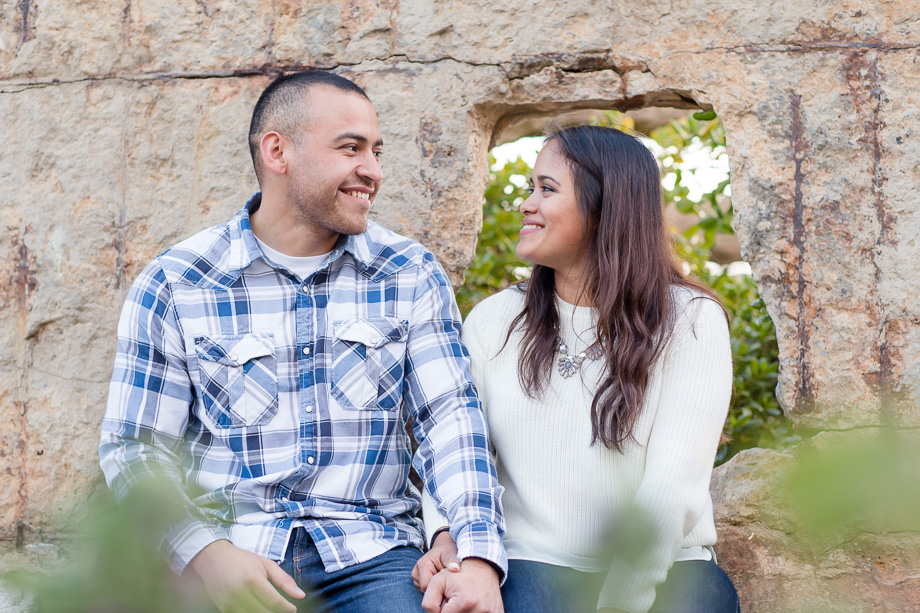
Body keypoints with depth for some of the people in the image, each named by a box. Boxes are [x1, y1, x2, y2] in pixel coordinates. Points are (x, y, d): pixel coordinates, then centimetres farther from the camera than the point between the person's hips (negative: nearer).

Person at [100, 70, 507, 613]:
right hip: (226, 551, -1)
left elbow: (451, 415, 0)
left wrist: (480, 557, -16)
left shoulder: (412, 275, 8)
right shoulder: (173, 285, 3)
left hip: (368, 553, 1)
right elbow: (137, 448, 2)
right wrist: (206, 553, -17)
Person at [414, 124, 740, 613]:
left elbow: (671, 486, -11)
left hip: (664, 568, -1)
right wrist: (446, 538, -10)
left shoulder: (690, 322, -3)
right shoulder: (493, 321, 9)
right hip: (536, 566, 1)